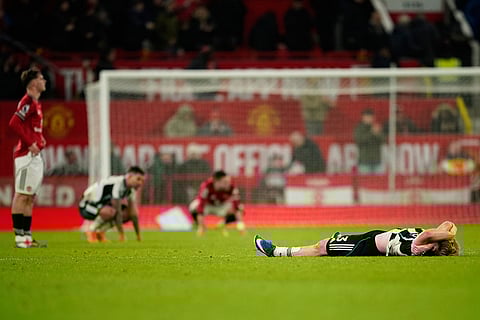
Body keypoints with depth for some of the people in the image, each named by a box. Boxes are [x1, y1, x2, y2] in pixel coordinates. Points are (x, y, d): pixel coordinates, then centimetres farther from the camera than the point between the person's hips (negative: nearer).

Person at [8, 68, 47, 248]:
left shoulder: (35, 103, 18)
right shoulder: (28, 101, -12)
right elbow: (14, 124, -22)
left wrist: (40, 139, 14)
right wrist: (30, 143, -19)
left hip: (35, 156, 10)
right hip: (26, 156, -10)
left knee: (30, 197, 9)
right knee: (22, 195, -8)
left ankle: (27, 236, 12)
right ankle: (19, 236, -9)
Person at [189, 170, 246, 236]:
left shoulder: (231, 186, -30)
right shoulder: (206, 186, -38)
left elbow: (237, 204, -29)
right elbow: (201, 206, -40)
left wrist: (240, 222, -38)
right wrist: (201, 226, -42)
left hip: (222, 205, 2)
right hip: (208, 205, -2)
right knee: (194, 208, -35)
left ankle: (223, 224, 8)